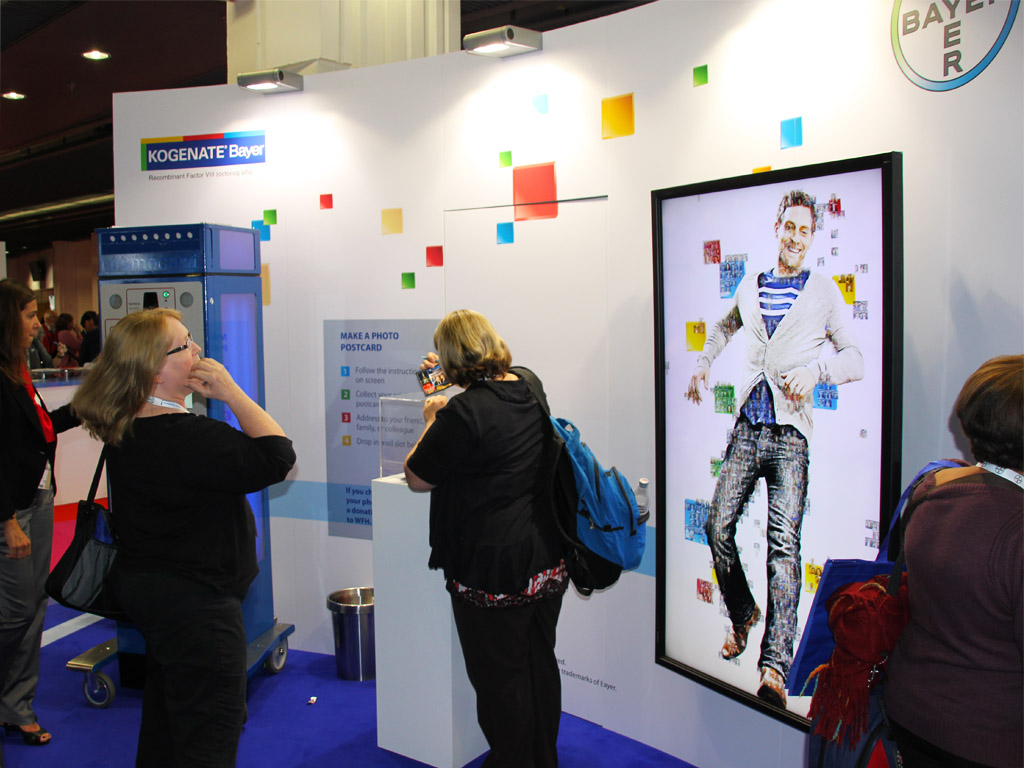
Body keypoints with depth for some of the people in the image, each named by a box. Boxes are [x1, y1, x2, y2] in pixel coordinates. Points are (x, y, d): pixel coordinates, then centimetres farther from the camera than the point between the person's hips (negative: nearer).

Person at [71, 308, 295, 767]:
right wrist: (230, 392, -22)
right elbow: (276, 457, -28)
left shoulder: (126, 431, 2)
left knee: (164, 725, 27)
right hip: (195, 603, -10)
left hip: (147, 587, 10)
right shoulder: (185, 437, -28)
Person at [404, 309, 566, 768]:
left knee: (500, 680, 9)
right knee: (540, 665, 21)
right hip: (548, 559, 8)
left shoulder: (463, 412, -22)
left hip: (494, 568, -8)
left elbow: (416, 479, -9)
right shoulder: (530, 386, 2)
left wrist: (431, 420, 3)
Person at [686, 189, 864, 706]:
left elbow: (856, 359, 6)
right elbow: (724, 327, 37)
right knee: (718, 528, -2)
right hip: (748, 427, 4)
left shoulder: (824, 292, 6)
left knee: (784, 541, -14)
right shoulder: (749, 287, 15)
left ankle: (775, 664, -15)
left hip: (791, 435, -3)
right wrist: (702, 366, 30)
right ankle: (743, 614, 26)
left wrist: (815, 370, -12)